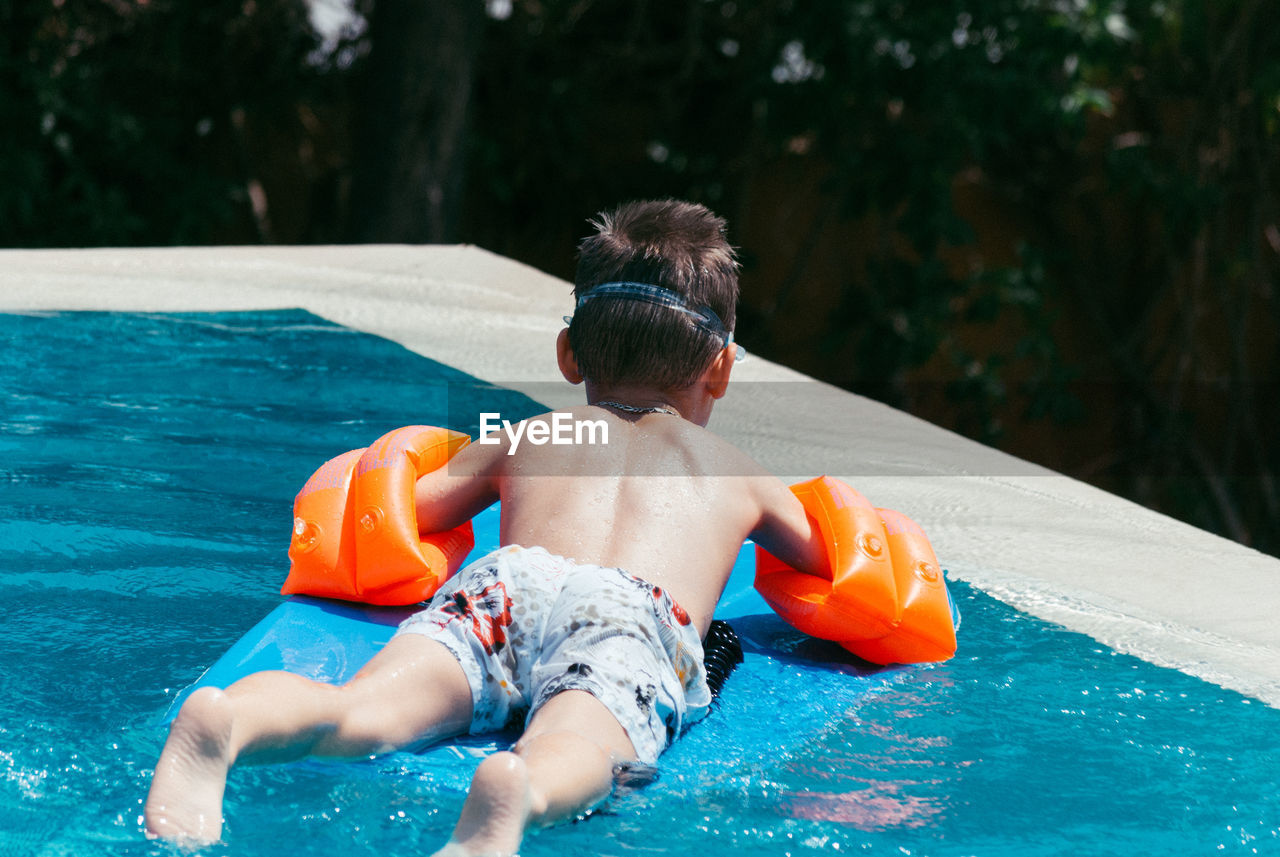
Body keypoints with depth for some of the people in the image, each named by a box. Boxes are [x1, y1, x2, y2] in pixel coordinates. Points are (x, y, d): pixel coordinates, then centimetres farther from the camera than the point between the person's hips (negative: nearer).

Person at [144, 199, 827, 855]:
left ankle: (223, 721, -55)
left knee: (359, 709, -24)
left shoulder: (522, 437, 38)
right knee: (570, 753, -33)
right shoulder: (739, 474, 38)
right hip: (638, 616, -1)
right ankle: (515, 792, -68)